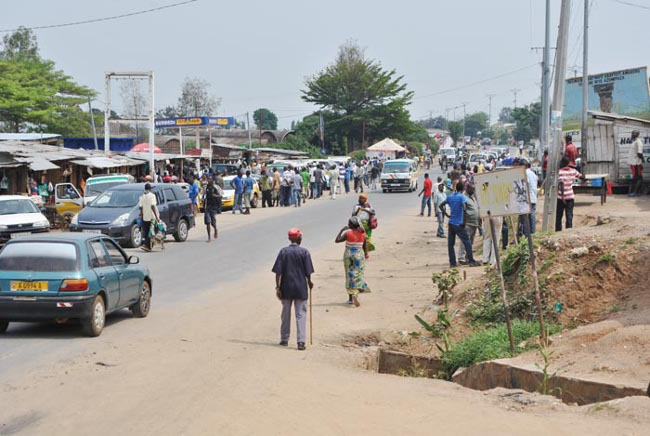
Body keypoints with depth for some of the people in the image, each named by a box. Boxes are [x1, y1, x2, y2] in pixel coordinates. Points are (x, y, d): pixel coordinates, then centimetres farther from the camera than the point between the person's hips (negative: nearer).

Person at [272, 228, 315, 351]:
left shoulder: (283, 252, -2)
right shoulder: (304, 252, -6)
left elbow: (278, 271, -6)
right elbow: (308, 272, -4)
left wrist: (277, 287, -2)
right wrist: (309, 282, 14)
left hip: (286, 288, 2)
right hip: (301, 288, -2)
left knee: (285, 313, 15)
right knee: (301, 314, 1)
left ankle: (284, 339, 23)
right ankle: (301, 341, -6)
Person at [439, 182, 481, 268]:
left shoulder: (450, 197, 10)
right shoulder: (462, 197, -8)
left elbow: (441, 205, 15)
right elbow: (464, 208, -21)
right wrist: (465, 221, -14)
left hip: (451, 223, 6)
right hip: (459, 224, -6)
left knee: (450, 244, 6)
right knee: (467, 242, 0)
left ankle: (452, 263, 5)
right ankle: (471, 261, -2)